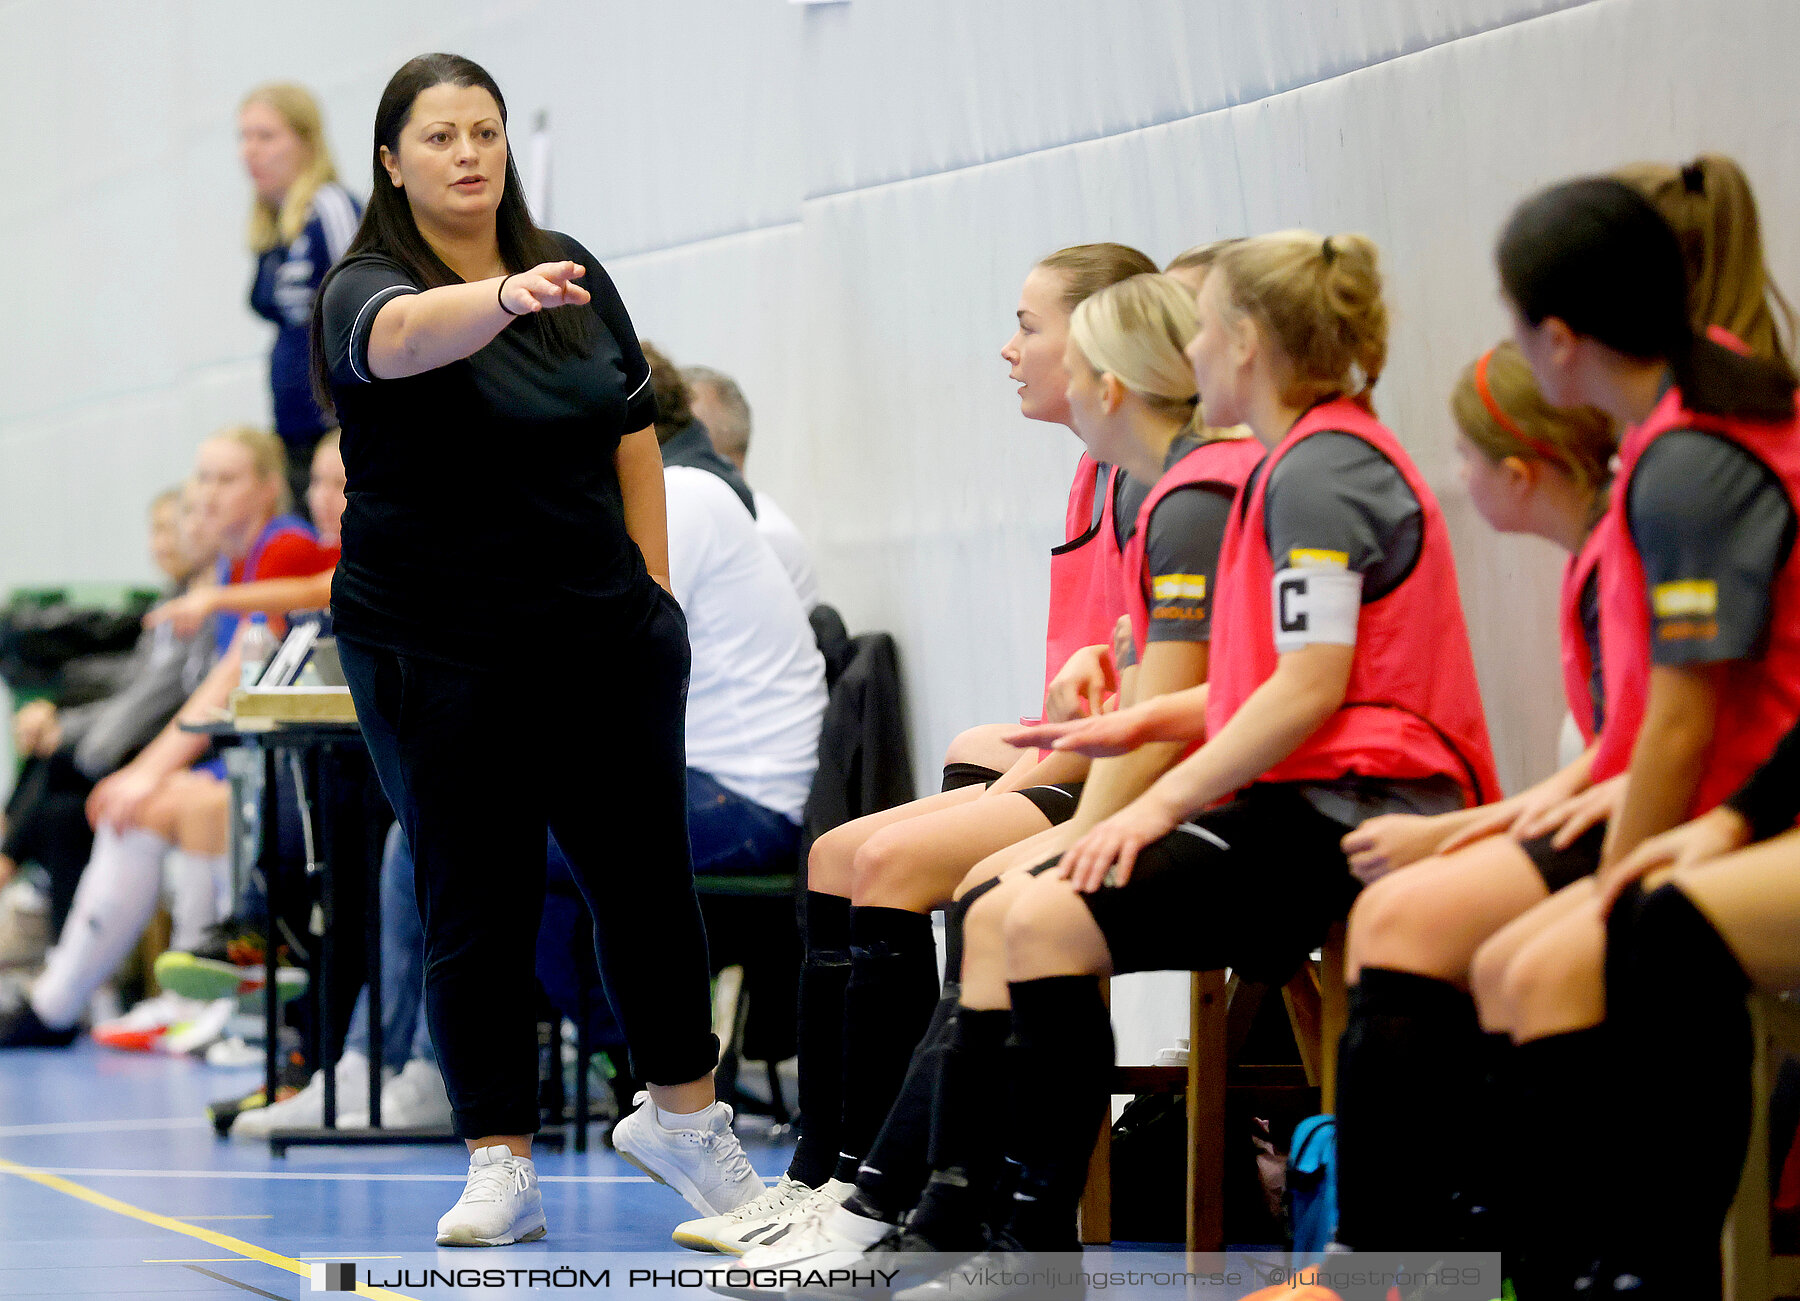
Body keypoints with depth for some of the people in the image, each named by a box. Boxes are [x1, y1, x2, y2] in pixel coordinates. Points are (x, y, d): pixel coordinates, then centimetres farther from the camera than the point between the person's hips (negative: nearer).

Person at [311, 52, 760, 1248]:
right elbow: (405, 336, -35)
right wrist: (508, 297, -55)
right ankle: (501, 1169, 6)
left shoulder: (572, 271, 7)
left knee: (648, 877, 9)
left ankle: (684, 1116, 26)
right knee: (477, 909, 0)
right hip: (439, 655, -4)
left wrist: (654, 587, 8)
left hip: (603, 638, 4)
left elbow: (634, 430, 14)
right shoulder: (364, 289, -10)